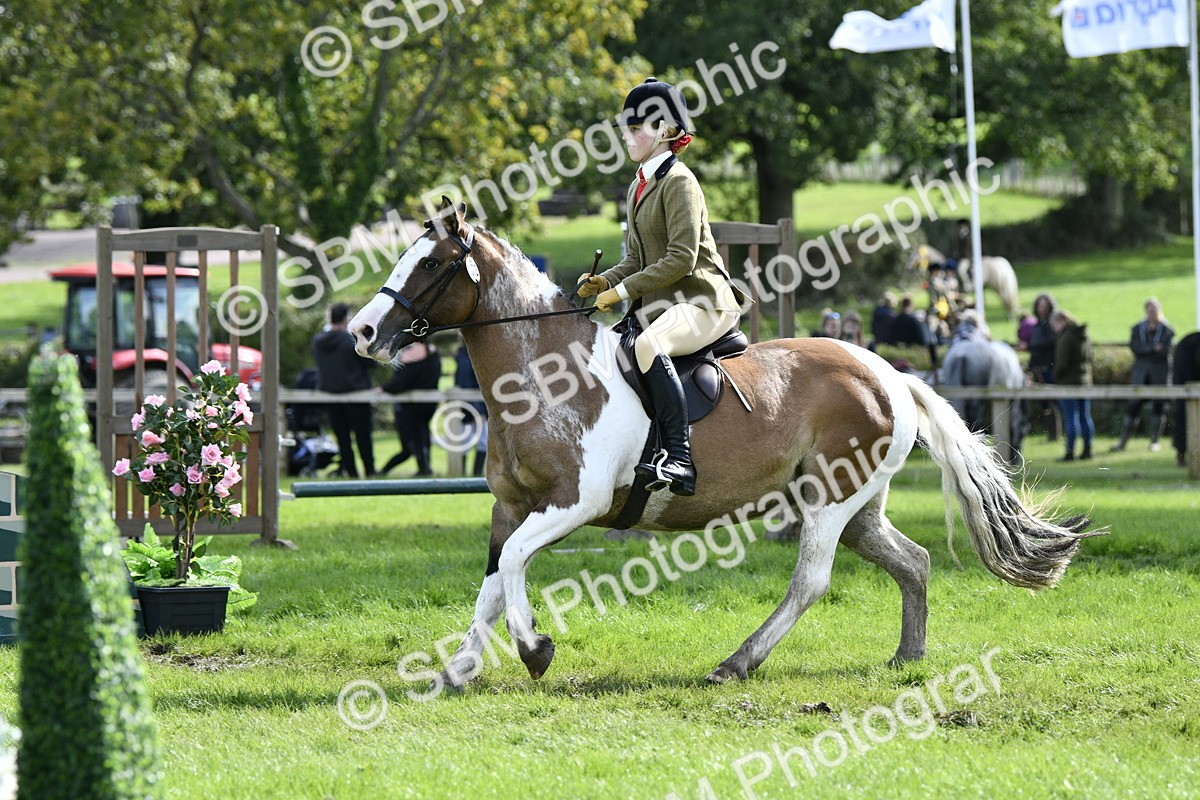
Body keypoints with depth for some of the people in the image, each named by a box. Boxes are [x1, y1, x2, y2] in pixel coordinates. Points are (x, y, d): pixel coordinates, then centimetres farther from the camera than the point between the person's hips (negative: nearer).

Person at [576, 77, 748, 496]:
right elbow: (637, 259, 21)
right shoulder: (639, 187, 17)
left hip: (703, 302, -10)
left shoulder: (678, 181, -11)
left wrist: (624, 290, -19)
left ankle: (679, 460, -40)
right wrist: (605, 281, 1)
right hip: (659, 304, 10)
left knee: (648, 345, -36)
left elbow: (681, 258, -19)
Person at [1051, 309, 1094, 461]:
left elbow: (1062, 363, -16)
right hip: (1085, 381, 8)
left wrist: (1056, 377, -3)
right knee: (1085, 417, 11)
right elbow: (1090, 359, 15)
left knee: (1071, 418, -6)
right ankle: (1087, 450, 14)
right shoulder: (1084, 337, 11)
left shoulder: (1066, 338, -15)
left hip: (1069, 382, -8)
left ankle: (1070, 453, -5)